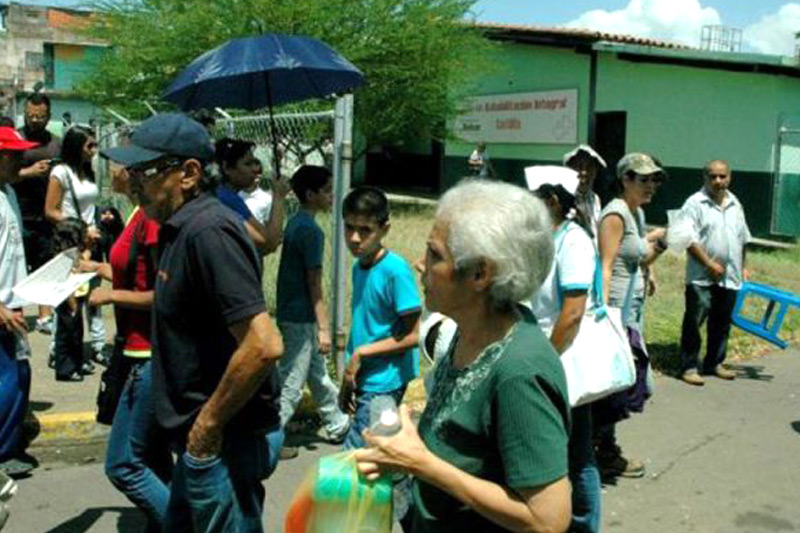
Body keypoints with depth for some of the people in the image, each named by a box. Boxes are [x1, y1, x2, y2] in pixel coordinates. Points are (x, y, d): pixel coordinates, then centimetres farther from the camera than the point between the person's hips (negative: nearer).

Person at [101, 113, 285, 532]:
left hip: (224, 443, -10)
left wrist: (208, 427, -20)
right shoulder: (179, 227, 8)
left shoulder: (207, 230, -23)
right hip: (200, 439, 10)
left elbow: (264, 346, -30)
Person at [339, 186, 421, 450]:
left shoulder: (396, 270, -17)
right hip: (364, 380, 8)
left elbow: (411, 336, -17)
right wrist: (349, 379, 12)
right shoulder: (359, 267, 7)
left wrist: (361, 353, -14)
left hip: (384, 384, -8)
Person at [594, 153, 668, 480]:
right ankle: (606, 456, 9)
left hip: (632, 309, 9)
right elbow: (605, 267, -20)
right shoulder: (615, 214, -13)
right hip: (617, 309, -9)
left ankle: (604, 448, 25)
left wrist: (657, 247, 7)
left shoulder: (637, 213, 15)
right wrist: (604, 311, -25)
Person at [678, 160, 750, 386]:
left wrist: (742, 267, 18)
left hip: (730, 277, 6)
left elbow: (742, 239, 21)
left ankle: (714, 363, 26)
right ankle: (688, 367, 4)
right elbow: (689, 239, -14)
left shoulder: (735, 204, 14)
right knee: (694, 323, -3)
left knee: (721, 324, 13)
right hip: (701, 278, -6)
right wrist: (709, 263, -17)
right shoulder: (695, 203, -7)